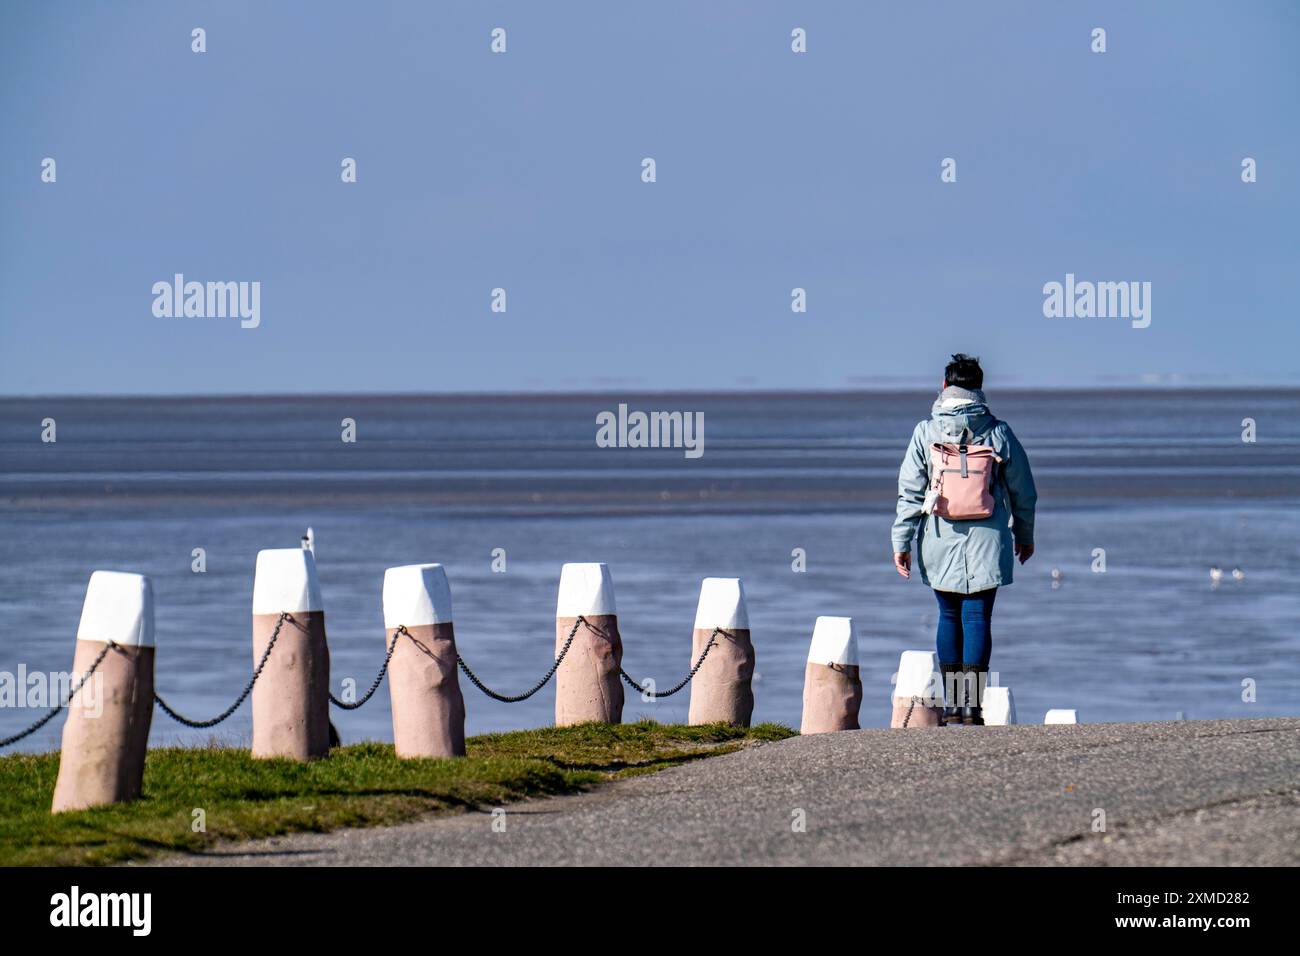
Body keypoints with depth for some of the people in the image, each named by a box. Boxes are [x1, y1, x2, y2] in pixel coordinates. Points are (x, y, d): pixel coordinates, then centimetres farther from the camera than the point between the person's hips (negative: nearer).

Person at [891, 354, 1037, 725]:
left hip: (941, 542, 1)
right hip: (987, 542, -1)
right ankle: (973, 705, -9)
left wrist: (901, 542, 5)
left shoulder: (926, 431, -2)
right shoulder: (997, 431, 0)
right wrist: (1025, 535, 21)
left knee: (949, 617, 12)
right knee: (977, 618, -1)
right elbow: (1023, 490, 7)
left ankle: (951, 704, 12)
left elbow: (909, 491, -2)